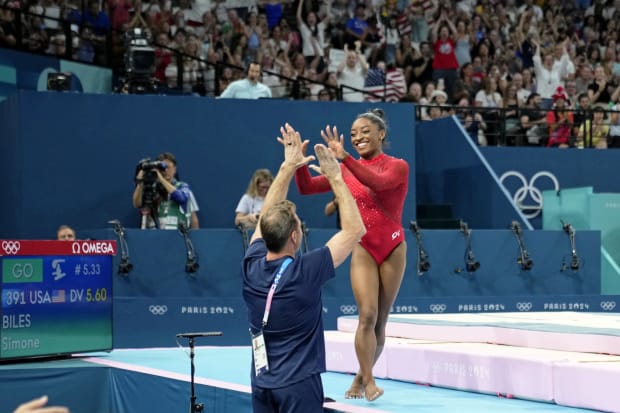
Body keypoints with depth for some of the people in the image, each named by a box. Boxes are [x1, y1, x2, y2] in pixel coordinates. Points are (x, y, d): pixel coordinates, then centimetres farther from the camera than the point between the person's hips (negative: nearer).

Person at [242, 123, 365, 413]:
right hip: (298, 384, -6)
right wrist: (336, 179, -2)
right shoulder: (304, 272, -16)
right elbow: (355, 229, -8)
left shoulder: (252, 267, -2)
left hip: (262, 383, 6)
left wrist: (288, 166, 17)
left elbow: (268, 215, 15)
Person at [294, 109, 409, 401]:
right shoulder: (346, 171, 3)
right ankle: (368, 381, -13)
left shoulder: (398, 167, -6)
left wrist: (345, 158, -41)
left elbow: (377, 182, -30)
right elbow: (306, 187, -4)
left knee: (380, 321, 6)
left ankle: (361, 379, 18)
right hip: (364, 251, 1)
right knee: (367, 315, -14)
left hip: (393, 250, -1)